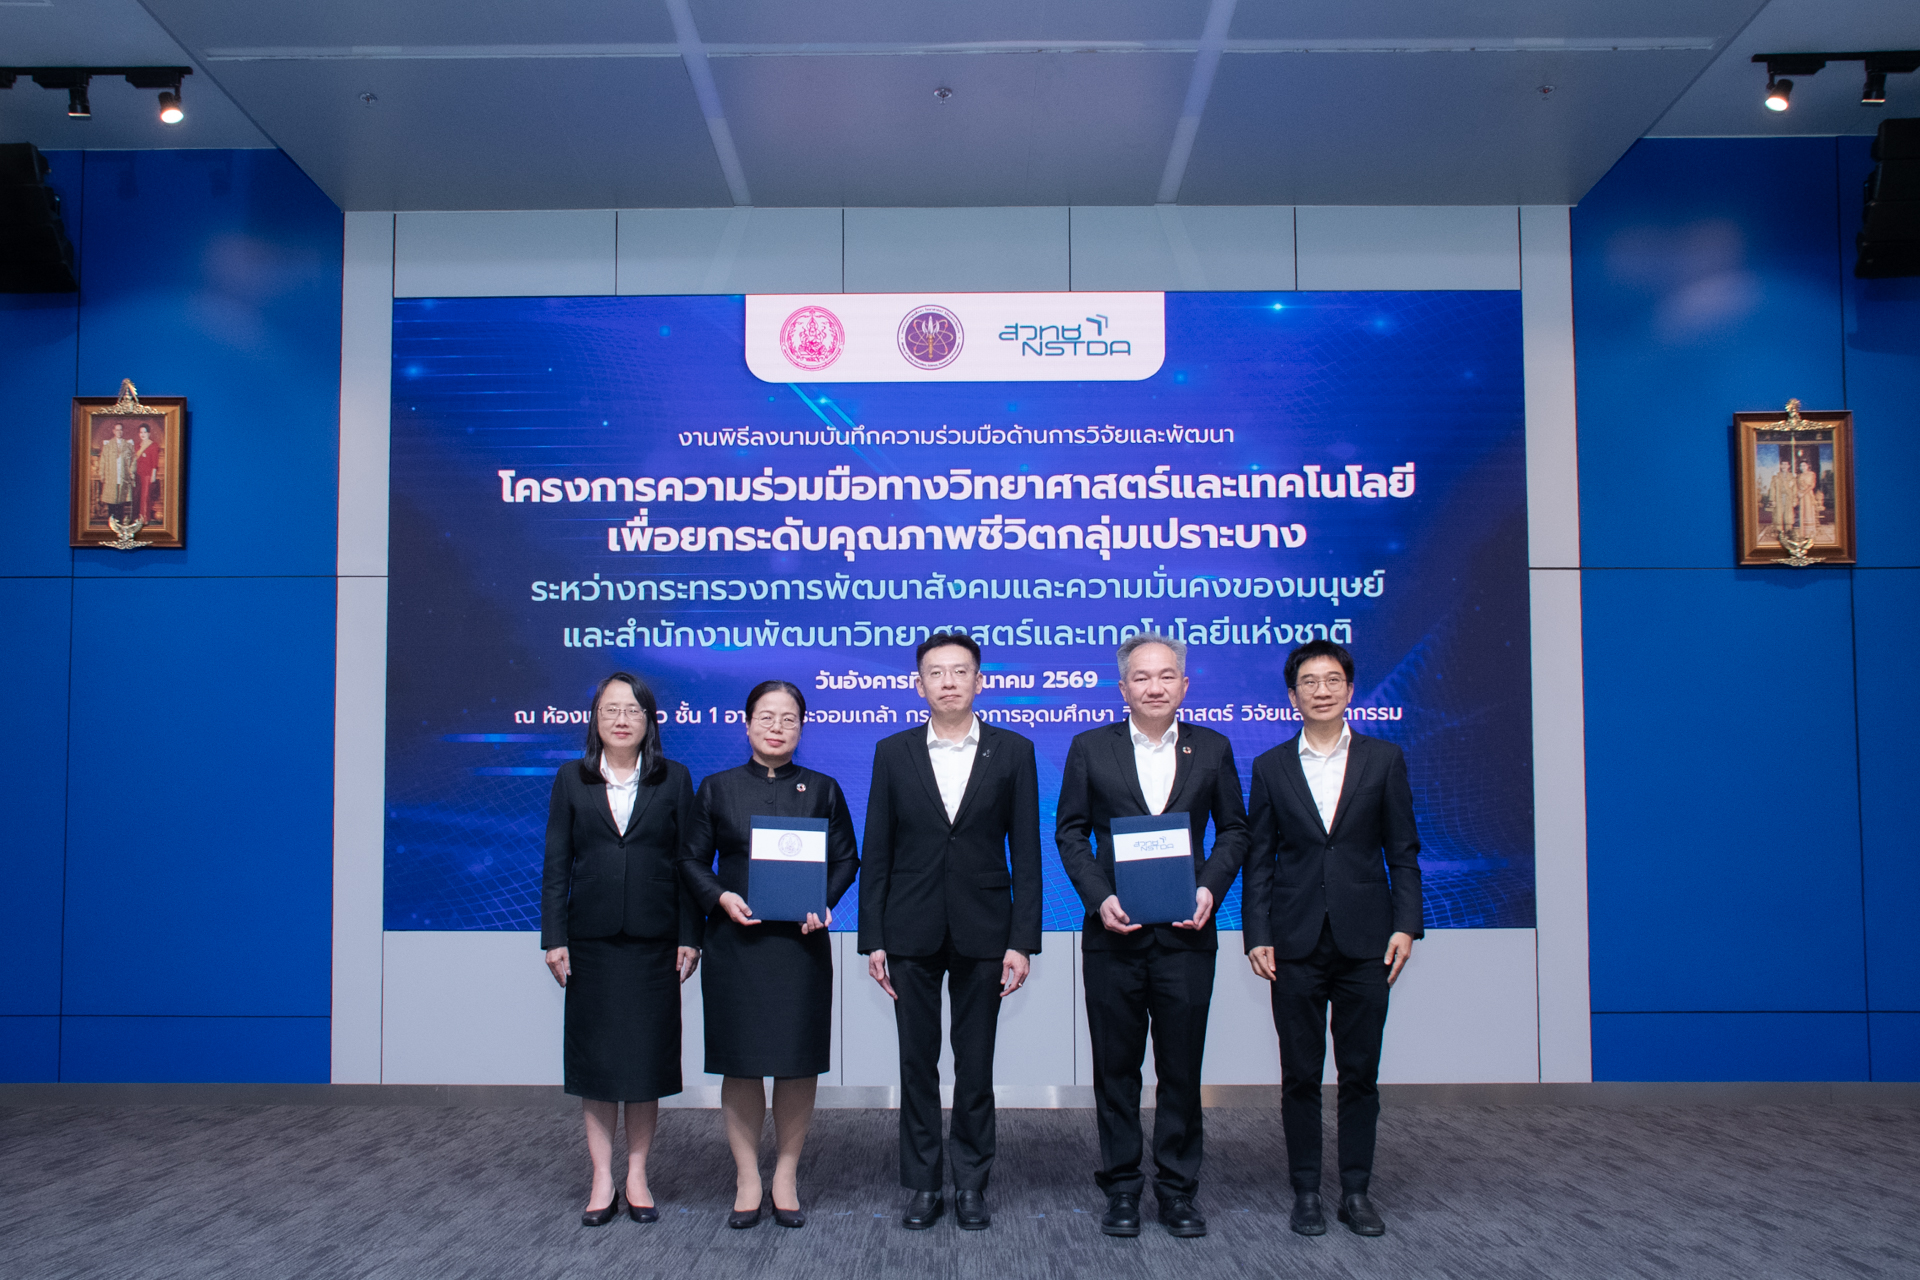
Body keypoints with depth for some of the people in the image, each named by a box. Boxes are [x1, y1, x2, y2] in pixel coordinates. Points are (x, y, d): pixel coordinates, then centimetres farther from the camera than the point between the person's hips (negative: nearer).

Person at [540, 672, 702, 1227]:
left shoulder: (674, 780, 4)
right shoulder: (572, 780, 5)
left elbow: (687, 863, 3)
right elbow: (556, 864, 4)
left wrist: (689, 937, -3)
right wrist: (554, 937, -2)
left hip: (653, 941, 0)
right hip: (592, 941, 0)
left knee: (647, 1057, 5)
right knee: (595, 1057, 5)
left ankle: (637, 1177, 16)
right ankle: (602, 1180, 14)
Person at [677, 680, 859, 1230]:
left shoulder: (822, 789, 7)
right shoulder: (718, 789, 6)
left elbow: (845, 859, 8)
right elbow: (692, 859, 8)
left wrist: (823, 904, -9)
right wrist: (720, 897, -10)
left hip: (801, 943, 0)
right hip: (735, 942, 0)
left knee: (798, 1063, 3)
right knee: (740, 1063, 3)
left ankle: (786, 1178, 16)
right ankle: (747, 1180, 15)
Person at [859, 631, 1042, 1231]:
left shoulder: (1013, 752, 2)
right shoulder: (893, 753, 4)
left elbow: (1025, 852, 0)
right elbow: (876, 852, 4)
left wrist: (1022, 940, -6)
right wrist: (872, 939, -1)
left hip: (982, 931, -1)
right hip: (912, 933, 1)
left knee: (976, 1064, 7)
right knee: (917, 1062, 7)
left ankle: (972, 1184, 19)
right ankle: (923, 1185, 18)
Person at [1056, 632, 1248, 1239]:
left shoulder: (1213, 749, 6)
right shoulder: (1089, 748, 3)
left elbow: (1233, 830, 10)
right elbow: (1070, 832, 4)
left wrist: (1210, 887, -6)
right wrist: (1099, 897, -9)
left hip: (1185, 933, 1)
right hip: (1114, 934, 0)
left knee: (1182, 1068, 7)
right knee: (1116, 1067, 8)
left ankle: (1178, 1189, 20)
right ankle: (1121, 1187, 20)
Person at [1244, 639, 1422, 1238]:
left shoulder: (1384, 760, 5)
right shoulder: (1270, 767, 6)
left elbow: (1403, 851, 5)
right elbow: (1259, 860, 5)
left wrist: (1405, 924, -4)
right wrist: (1257, 935, -2)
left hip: (1364, 941, 0)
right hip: (1296, 943, 0)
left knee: (1360, 1071, 6)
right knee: (1300, 1074, 5)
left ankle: (1357, 1191, 17)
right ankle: (1306, 1192, 15)